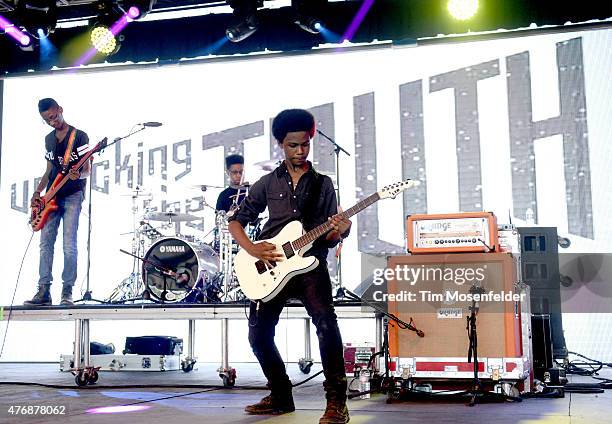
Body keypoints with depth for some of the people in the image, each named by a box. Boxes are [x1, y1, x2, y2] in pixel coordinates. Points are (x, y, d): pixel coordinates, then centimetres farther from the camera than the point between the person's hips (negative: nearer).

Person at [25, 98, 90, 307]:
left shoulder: (79, 136, -4)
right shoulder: (48, 139, 15)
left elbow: (87, 170, -8)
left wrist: (78, 175, -31)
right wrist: (37, 192, 8)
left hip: (73, 195, -6)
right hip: (52, 197, 6)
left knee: (69, 246, -9)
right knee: (45, 243, 1)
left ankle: (67, 292, -3)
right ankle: (44, 291, 3)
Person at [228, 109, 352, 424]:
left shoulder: (323, 184, 11)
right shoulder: (267, 183, 12)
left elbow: (328, 238, 9)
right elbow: (236, 221, 12)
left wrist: (338, 231, -15)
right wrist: (252, 249, -6)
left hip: (311, 264, -2)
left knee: (326, 324, -24)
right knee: (259, 334, -1)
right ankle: (281, 396, 20)